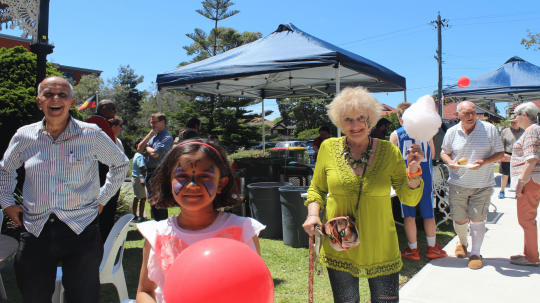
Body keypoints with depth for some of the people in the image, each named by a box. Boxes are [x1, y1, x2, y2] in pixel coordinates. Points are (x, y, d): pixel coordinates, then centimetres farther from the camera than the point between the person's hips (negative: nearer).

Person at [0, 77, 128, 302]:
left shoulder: (91, 135, -4)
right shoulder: (24, 136, 4)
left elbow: (120, 164, 11)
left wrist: (102, 198, 8)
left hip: (81, 230, -2)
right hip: (35, 231, 3)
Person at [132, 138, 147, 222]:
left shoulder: (136, 155, 13)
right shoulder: (140, 156, -17)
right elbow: (142, 168, -24)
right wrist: (145, 178, -23)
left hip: (134, 178, 10)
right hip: (139, 179, -10)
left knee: (136, 197, 18)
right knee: (143, 198, -4)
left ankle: (134, 215, 27)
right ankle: (141, 217, -1)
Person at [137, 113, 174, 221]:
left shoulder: (167, 137, -13)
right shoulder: (153, 136, 14)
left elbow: (155, 154, -24)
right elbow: (139, 149, 7)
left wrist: (147, 147, -2)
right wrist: (149, 135, -3)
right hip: (149, 172, 9)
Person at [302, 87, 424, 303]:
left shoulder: (389, 151, -4)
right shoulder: (328, 148, -3)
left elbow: (409, 199, -1)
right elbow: (317, 189, 9)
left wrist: (413, 170, -17)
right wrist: (313, 214, -7)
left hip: (380, 250, 0)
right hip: (339, 249, 1)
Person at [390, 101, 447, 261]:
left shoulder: (396, 135, -8)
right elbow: (432, 155, 10)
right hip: (425, 179, 2)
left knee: (409, 216, 8)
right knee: (428, 214, 13)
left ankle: (413, 250, 15)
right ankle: (432, 248, 24)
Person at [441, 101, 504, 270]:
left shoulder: (489, 129, -3)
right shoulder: (452, 132, 2)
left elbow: (500, 153, 0)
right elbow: (444, 152, 12)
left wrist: (483, 162, -18)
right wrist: (450, 162, -11)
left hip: (482, 184, -1)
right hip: (458, 183, 2)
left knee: (477, 219, -2)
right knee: (459, 219, 8)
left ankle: (475, 253, 13)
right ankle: (462, 243, 37)